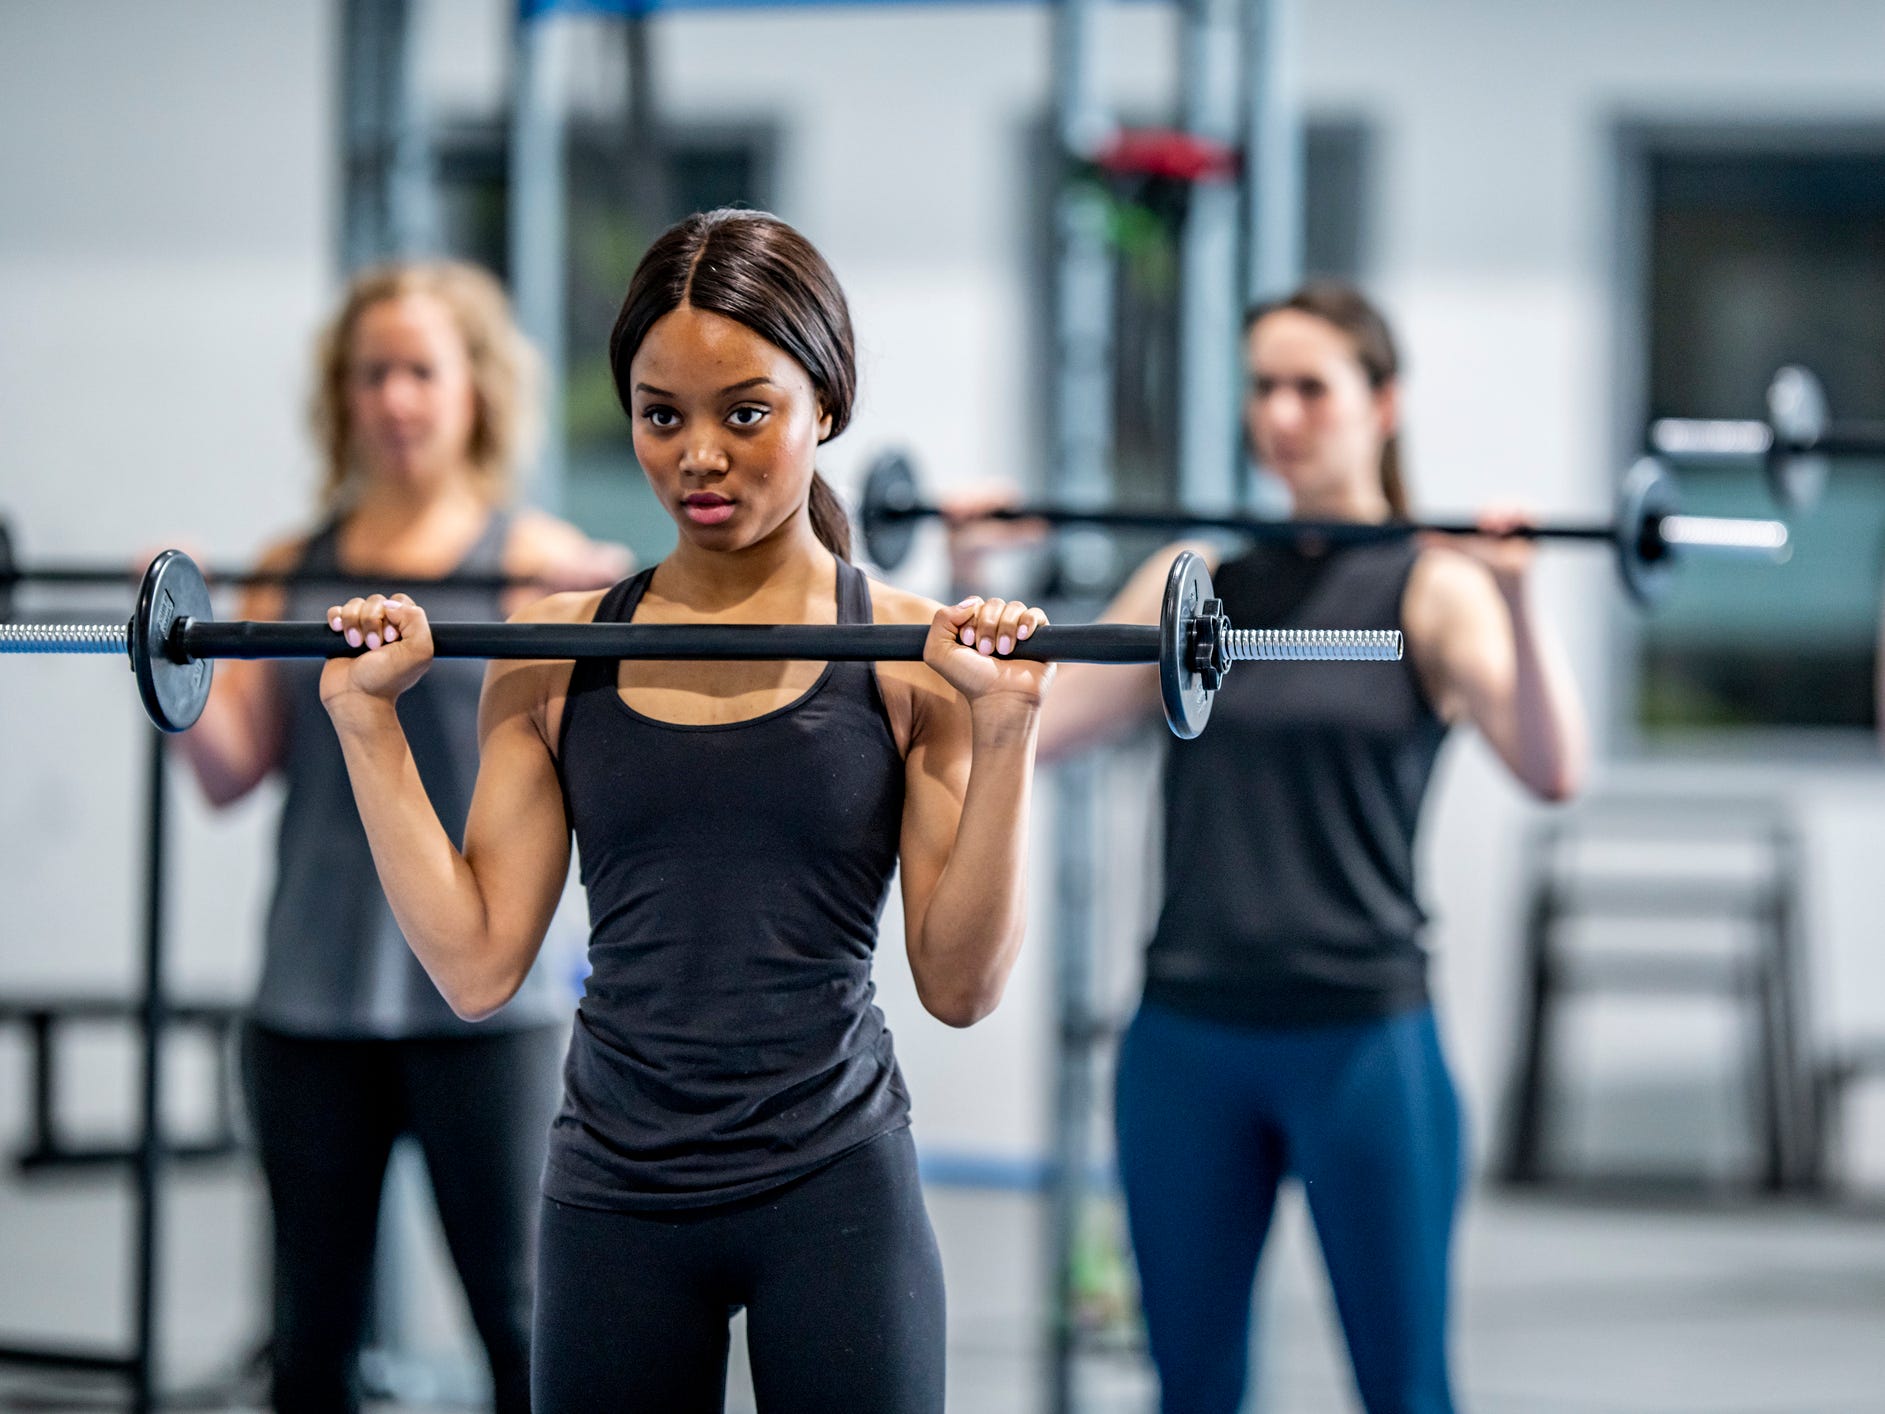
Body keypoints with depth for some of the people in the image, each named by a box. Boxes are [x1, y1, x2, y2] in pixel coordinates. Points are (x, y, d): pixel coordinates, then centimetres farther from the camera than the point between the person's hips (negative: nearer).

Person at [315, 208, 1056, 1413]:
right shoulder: (555, 653, 5)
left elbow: (962, 986, -4)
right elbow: (477, 966, 0)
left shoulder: (906, 656, -1)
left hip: (833, 1187, -2)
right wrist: (369, 723, -3)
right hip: (616, 1194, 2)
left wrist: (1004, 736, -14)